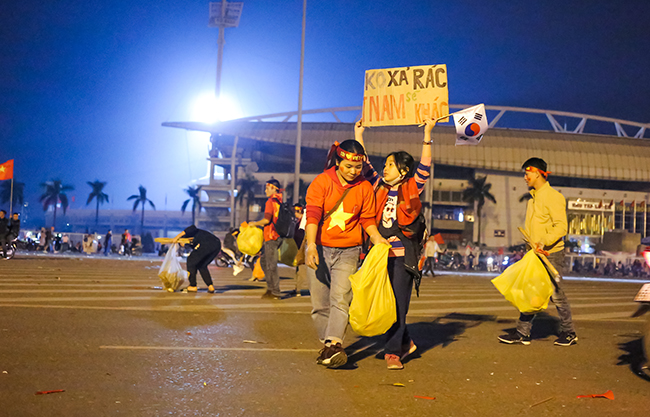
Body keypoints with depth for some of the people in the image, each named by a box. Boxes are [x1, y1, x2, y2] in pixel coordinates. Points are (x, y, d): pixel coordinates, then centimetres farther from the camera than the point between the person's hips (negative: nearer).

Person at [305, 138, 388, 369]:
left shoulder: (365, 188, 2)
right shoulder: (321, 182, -5)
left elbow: (367, 219, 11)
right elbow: (313, 214, -16)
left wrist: (376, 237, -9)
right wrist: (311, 245, -28)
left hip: (348, 252, 0)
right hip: (319, 248, 0)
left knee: (340, 297, -18)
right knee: (320, 303, 3)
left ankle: (334, 345, -26)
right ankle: (325, 344, 17)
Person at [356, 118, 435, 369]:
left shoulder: (412, 189, 2)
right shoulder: (380, 189, 12)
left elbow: (425, 166, -9)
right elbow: (364, 166, 13)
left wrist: (427, 134, -14)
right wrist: (359, 135, 13)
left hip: (403, 256, -4)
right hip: (381, 254, 4)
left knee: (398, 305, -4)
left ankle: (393, 351, 4)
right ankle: (405, 343, 27)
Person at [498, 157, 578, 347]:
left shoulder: (553, 197, -11)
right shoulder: (533, 198, 17)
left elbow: (561, 227, -19)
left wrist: (544, 243, -31)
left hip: (551, 254, -8)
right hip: (534, 254, 8)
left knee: (556, 295, 0)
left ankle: (569, 333, 15)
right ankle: (522, 333, 6)